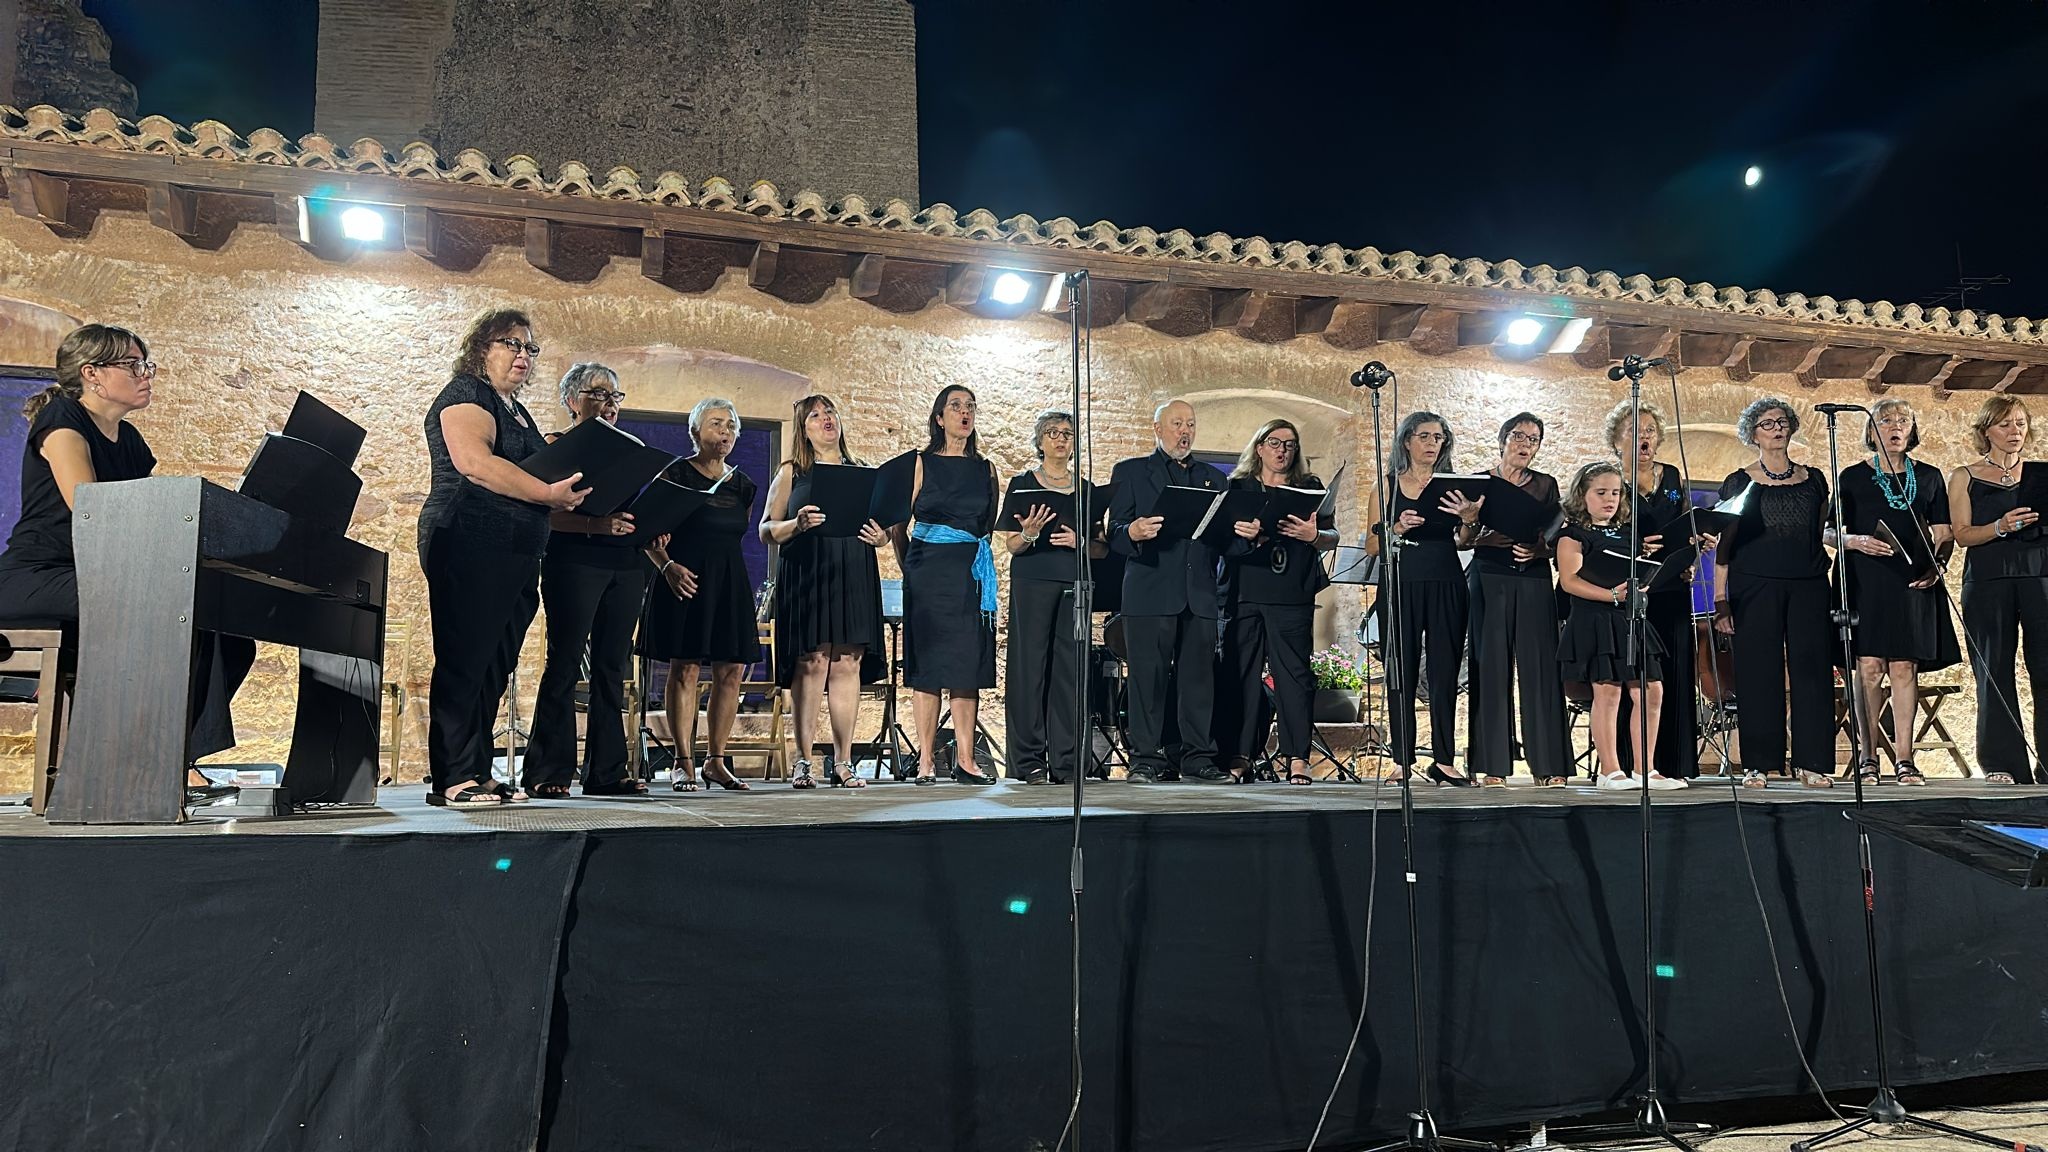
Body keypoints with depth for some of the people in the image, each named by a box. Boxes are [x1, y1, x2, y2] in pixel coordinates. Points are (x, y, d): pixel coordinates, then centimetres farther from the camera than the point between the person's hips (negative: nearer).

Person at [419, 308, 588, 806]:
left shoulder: (519, 413, 24)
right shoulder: (465, 394, -3)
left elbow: (538, 471, 29)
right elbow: (475, 463, -19)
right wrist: (548, 493, -24)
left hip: (515, 556, 9)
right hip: (469, 548, -9)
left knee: (493, 669, 7)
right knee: (464, 663, -8)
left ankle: (477, 774, 11)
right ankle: (454, 779, -5)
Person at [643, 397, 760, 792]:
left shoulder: (742, 485, 15)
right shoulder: (675, 474, 0)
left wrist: (730, 575, 14)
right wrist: (667, 566, -18)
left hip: (730, 582, 5)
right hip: (686, 579, -5)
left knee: (732, 670, 1)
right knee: (685, 668, -5)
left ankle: (716, 760, 10)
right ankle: (683, 763, 0)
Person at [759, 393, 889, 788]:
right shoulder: (791, 472, 10)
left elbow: (883, 530, 20)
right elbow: (766, 529, 4)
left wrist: (879, 536, -3)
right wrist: (796, 524, -15)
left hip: (854, 578, 3)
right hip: (805, 576, -2)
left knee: (847, 664, -2)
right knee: (811, 662, -9)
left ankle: (842, 762, 3)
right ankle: (803, 761, -5)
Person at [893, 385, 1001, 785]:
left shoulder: (985, 469, 14)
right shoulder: (922, 463, 4)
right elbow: (899, 524, 3)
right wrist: (910, 569, 4)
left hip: (973, 572, 3)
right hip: (929, 569, -3)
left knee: (968, 663, 0)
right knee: (927, 662, -3)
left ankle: (965, 760, 3)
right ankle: (926, 760, 1)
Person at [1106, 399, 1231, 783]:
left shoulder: (1213, 478, 22)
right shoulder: (1130, 471, 11)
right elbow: (1115, 533, 1)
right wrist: (1133, 532, -22)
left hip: (1199, 594, 3)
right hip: (1150, 591, -3)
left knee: (1199, 675, 2)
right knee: (1148, 675, -4)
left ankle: (1198, 758, 9)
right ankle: (1146, 760, 2)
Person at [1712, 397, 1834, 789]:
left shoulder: (1814, 480, 13)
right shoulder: (1739, 483, 5)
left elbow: (1822, 535, 20)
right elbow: (1724, 544, 2)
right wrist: (1720, 601, -4)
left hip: (1808, 585, 3)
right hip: (1754, 585, -2)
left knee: (1811, 668, -1)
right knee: (1758, 672, -3)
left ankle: (1811, 762, 5)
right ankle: (1759, 764, 3)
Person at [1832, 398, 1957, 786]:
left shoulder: (1928, 477, 13)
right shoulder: (1852, 477, 8)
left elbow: (1942, 534, 12)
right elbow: (1831, 532, 7)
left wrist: (1935, 566, -6)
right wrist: (1856, 541, -14)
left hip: (1913, 581, 2)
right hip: (1864, 580, -1)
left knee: (1905, 667, -2)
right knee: (1869, 666, -7)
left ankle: (1904, 759, 1)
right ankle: (1869, 757, -1)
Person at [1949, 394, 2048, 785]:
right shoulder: (1964, 477, 8)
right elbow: (1962, 534, 0)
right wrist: (2001, 526, -17)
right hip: (1987, 580, -1)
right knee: (1995, 672, 0)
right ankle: (2003, 764, 5)